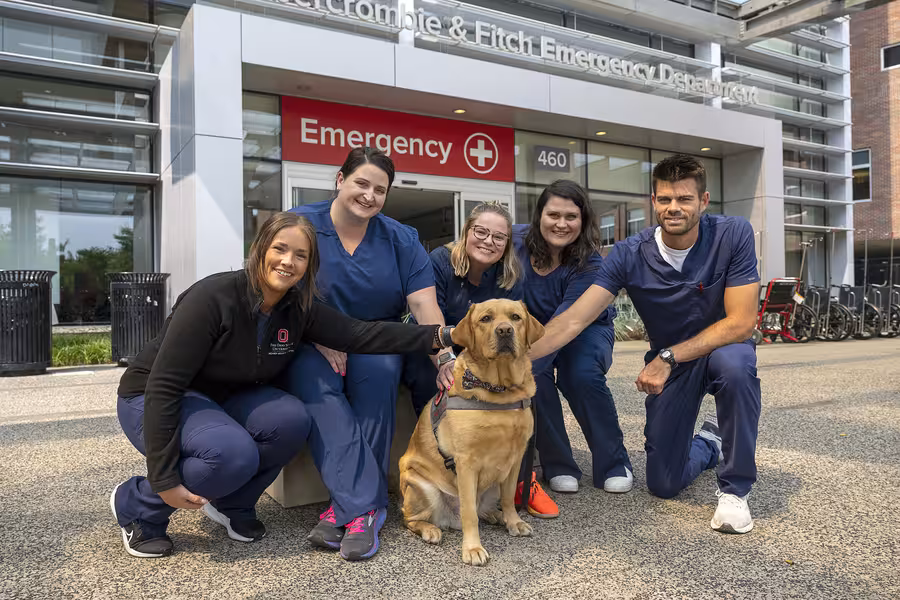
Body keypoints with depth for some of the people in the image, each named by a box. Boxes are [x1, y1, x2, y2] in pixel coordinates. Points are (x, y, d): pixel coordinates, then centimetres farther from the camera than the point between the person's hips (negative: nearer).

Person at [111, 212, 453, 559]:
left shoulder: (298, 309, -9)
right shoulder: (213, 298, -27)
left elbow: (360, 334, -15)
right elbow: (163, 385, -27)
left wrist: (436, 336, -25)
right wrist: (165, 480, -27)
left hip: (223, 401, 6)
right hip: (153, 401, -6)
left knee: (292, 420, -23)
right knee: (234, 453, -33)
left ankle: (232, 503, 4)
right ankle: (135, 503, -4)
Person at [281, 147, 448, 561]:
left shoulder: (401, 240, 4)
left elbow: (424, 304, -5)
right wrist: (321, 339, -19)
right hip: (309, 342, -1)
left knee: (379, 371, -31)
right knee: (315, 384, -32)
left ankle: (345, 506, -25)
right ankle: (364, 506, -31)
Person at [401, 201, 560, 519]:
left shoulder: (510, 275, -4)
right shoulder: (439, 262, -13)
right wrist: (446, 359, -43)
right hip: (432, 354, -2)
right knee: (427, 379, -34)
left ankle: (520, 476, -16)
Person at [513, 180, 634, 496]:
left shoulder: (589, 265, -28)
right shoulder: (516, 240, -19)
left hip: (585, 330, -2)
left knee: (583, 376, -32)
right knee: (535, 379, -29)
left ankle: (614, 464, -8)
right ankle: (558, 466, -8)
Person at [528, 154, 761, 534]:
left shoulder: (732, 235, -20)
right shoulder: (630, 255, -17)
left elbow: (741, 322, -24)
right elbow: (573, 320, -24)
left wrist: (668, 357, -29)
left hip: (721, 348, -1)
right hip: (667, 364, 2)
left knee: (734, 363, -39)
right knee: (664, 484, 0)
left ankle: (734, 489, -15)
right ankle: (710, 442, 38)